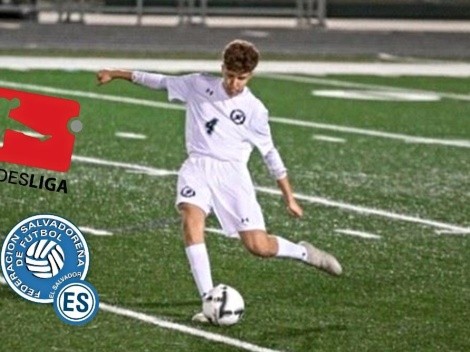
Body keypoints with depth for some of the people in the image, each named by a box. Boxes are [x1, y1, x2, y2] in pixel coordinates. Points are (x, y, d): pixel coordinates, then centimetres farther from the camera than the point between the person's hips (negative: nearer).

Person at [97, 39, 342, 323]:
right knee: (192, 220, -29)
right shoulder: (199, 85, 3)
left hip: (232, 172, -1)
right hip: (198, 167, 1)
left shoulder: (254, 109, 0)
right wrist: (117, 74, 17)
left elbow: (269, 153, 9)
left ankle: (303, 252, 22)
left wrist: (289, 197, 10)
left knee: (259, 246, -11)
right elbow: (160, 81, 16)